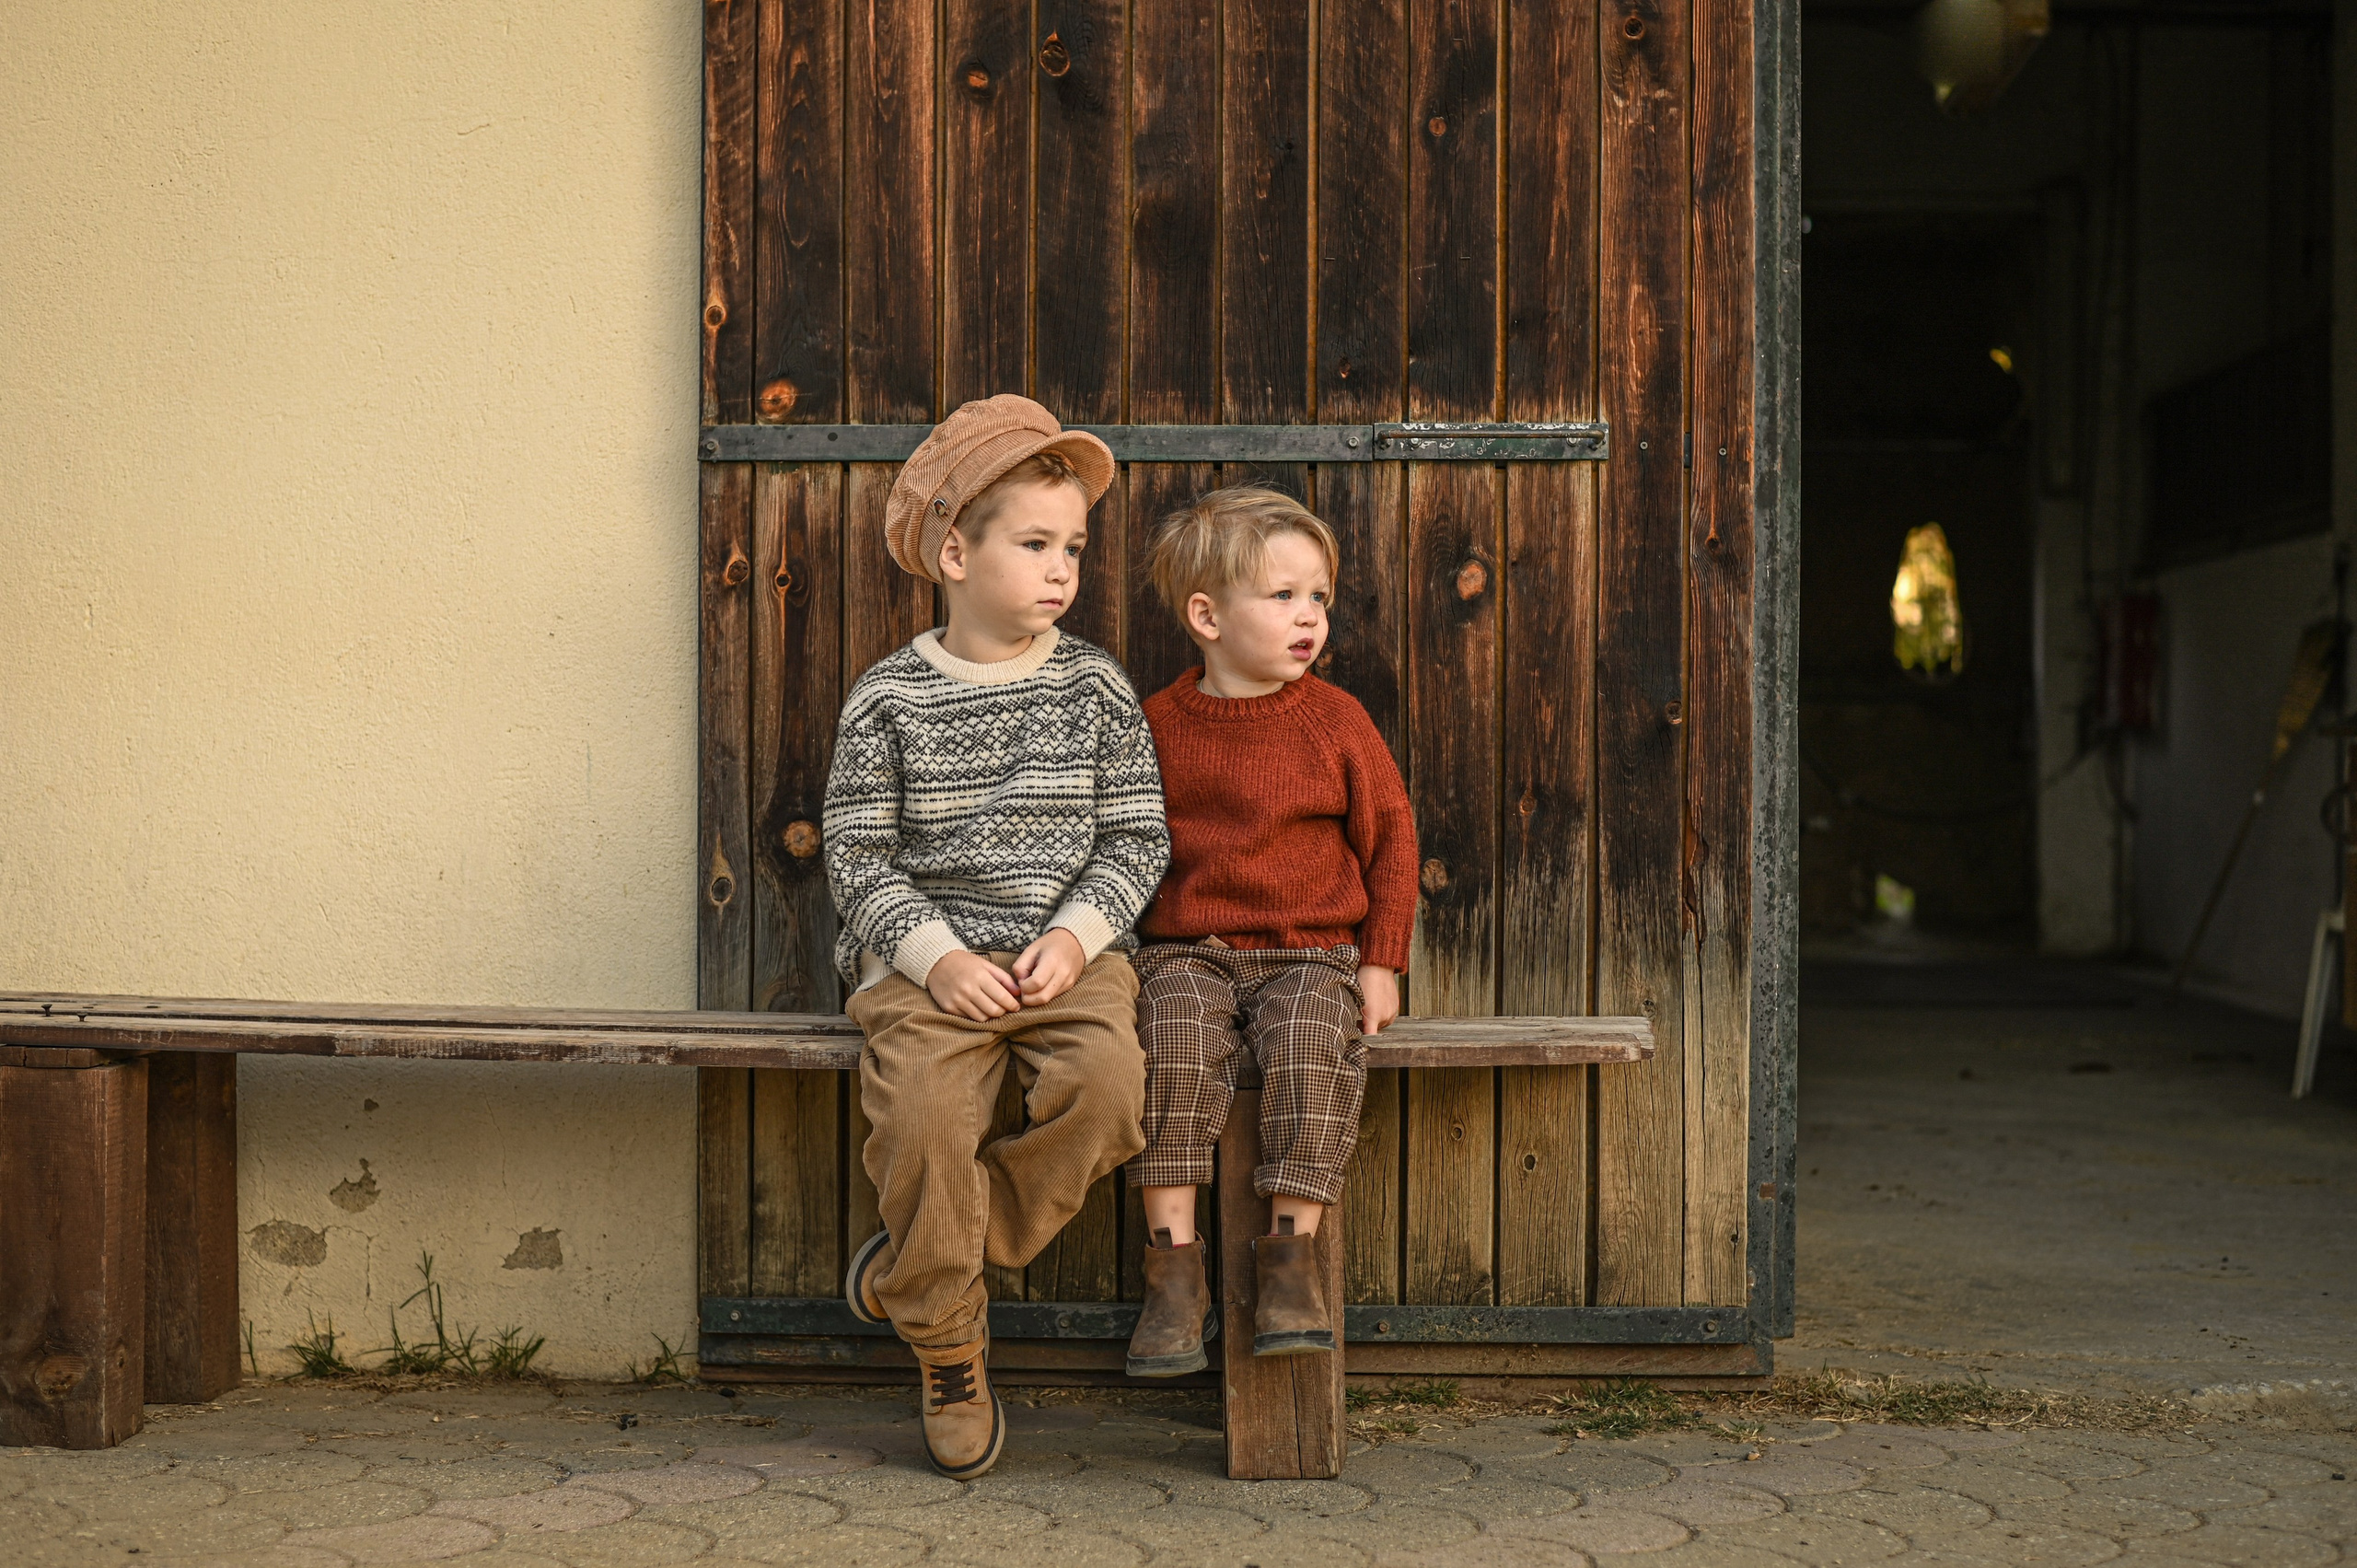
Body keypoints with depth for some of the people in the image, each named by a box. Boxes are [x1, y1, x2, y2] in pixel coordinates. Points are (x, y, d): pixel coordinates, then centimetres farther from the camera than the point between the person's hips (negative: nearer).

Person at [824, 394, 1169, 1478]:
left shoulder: (1095, 687, 6)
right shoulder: (889, 698, 1)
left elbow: (1136, 837, 5)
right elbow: (858, 855, -1)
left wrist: (1076, 936, -11)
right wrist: (936, 954, -14)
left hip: (1069, 949, 2)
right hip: (928, 955, -2)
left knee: (1108, 1082, -27)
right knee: (921, 1106, -27)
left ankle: (914, 1268, -5)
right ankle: (950, 1353, -3)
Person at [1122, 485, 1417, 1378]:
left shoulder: (1334, 719, 3)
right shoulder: (1157, 724, 6)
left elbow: (1390, 836, 8)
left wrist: (1381, 963, 1)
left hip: (1310, 951, 0)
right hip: (1184, 950, 0)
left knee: (1312, 1043, -30)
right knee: (1173, 1039, -29)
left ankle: (1291, 1250, -17)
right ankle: (1175, 1259, -21)